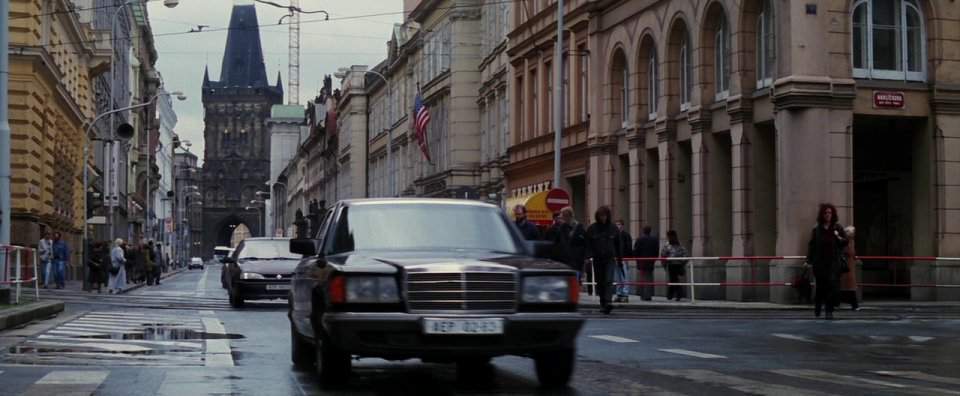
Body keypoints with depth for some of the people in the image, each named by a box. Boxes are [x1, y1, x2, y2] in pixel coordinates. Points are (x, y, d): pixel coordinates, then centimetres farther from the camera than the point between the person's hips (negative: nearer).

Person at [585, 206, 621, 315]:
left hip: (610, 258, -1)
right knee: (600, 282, 7)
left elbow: (618, 244, 12)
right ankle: (603, 303, 18)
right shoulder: (591, 228, 3)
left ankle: (608, 302, -25)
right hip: (597, 259, 1)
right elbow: (588, 244, 2)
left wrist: (618, 256, 8)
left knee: (609, 281, -15)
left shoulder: (613, 228, 6)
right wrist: (589, 256, -9)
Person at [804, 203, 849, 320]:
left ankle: (829, 311, -7)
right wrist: (808, 260, -1)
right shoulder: (817, 230, 6)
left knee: (832, 285, -11)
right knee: (820, 286, 4)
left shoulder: (838, 228, 6)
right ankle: (817, 305, 31)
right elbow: (811, 245, 5)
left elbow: (845, 243, 8)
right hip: (820, 262, 1)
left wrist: (839, 238, -13)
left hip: (834, 262, -1)